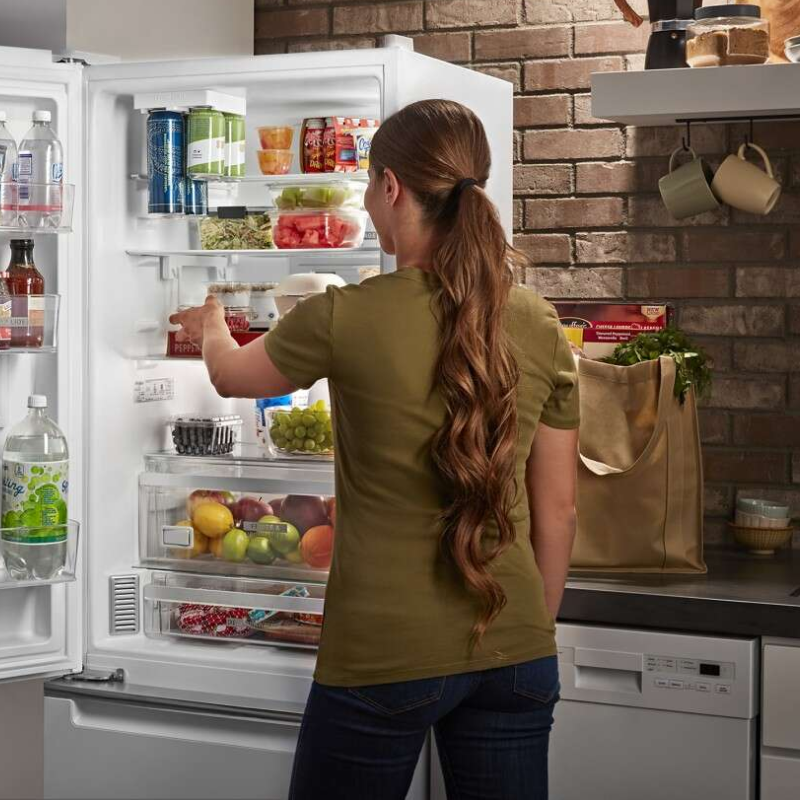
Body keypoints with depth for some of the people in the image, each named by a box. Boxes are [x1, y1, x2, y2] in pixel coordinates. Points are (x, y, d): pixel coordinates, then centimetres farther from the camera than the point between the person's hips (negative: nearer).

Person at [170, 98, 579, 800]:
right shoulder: (540, 326, -1)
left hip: (384, 655, -3)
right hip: (515, 651, 4)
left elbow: (232, 376, 9)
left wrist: (210, 328, 32)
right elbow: (557, 509, 6)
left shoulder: (344, 318, -12)